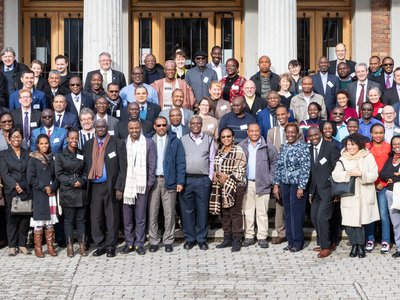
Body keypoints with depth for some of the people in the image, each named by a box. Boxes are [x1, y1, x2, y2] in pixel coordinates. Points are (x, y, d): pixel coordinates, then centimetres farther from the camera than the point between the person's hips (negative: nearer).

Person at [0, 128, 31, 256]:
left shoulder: (27, 154, 13)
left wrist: (25, 187, -3)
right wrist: (15, 186, -13)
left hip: (26, 191, 2)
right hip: (10, 191, -2)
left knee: (25, 218, 1)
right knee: (12, 218, -1)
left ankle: (22, 244, 9)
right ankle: (12, 246, 5)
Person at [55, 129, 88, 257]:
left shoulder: (82, 155, 10)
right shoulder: (60, 156, 2)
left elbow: (86, 171, 12)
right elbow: (59, 174, -2)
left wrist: (82, 181, -8)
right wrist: (72, 182, -12)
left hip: (81, 192, 2)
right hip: (67, 192, -2)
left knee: (81, 220, 4)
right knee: (68, 220, 1)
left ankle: (82, 245, 9)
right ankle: (69, 246, 7)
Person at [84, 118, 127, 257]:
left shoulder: (117, 144, -1)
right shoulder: (89, 144, 11)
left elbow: (123, 168, -4)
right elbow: (85, 166, 12)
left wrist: (119, 188, -10)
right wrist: (86, 186, 2)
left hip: (110, 186, -3)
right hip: (94, 187, 3)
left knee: (112, 218, 3)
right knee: (95, 218, 5)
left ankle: (110, 246, 14)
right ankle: (100, 245, 17)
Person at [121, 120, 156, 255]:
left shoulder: (148, 143, 3)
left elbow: (152, 164, 3)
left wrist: (150, 182, -3)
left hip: (141, 185, -1)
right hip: (126, 185, 1)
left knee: (140, 217, 2)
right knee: (127, 217, 5)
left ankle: (139, 244, 9)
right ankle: (129, 243, 15)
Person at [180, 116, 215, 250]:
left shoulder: (209, 140, 10)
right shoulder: (183, 140, 9)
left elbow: (212, 160, 8)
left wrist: (210, 178, 0)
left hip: (203, 180, 0)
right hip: (186, 179, 0)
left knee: (202, 210, 2)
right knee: (187, 210, 2)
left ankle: (201, 239, 10)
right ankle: (189, 238, 10)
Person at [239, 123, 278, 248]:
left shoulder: (268, 146, 1)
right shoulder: (241, 146, 6)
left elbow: (275, 163, 5)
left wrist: (270, 179, 0)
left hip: (262, 184, -2)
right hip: (246, 183, 2)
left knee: (262, 212, 1)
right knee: (247, 211, 6)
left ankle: (262, 237, 7)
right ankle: (249, 236, 13)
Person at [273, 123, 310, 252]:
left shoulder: (303, 147, -8)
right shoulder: (284, 147, 11)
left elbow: (305, 168, -12)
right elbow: (279, 167, 14)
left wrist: (301, 187, -16)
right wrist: (276, 184, 9)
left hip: (297, 185, -6)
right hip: (285, 184, 6)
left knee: (297, 214, -4)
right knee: (288, 213, 9)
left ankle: (298, 242, 6)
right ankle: (290, 241, 17)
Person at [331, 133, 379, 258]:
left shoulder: (368, 157, 4)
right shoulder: (343, 159, 10)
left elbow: (374, 175, -3)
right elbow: (335, 175, -4)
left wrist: (361, 174, -18)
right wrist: (349, 174, -18)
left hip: (364, 196, -2)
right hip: (348, 196, 2)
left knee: (360, 221, -4)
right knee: (349, 222, -2)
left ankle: (360, 245, 14)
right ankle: (354, 245, 17)